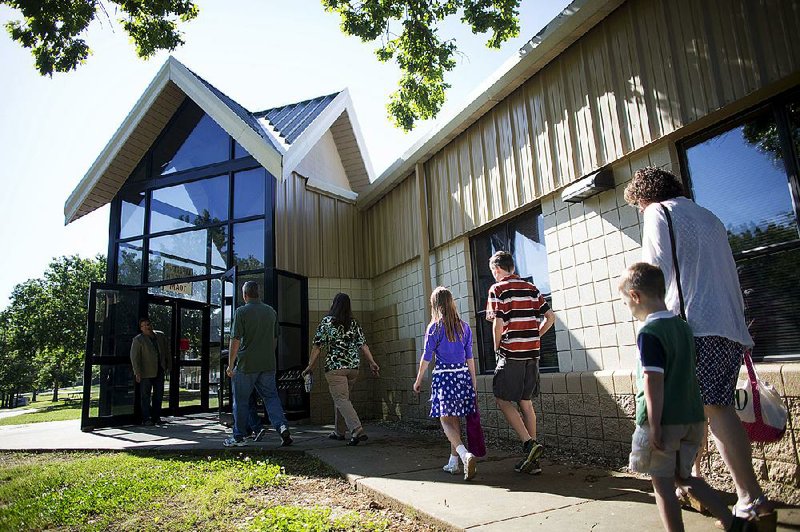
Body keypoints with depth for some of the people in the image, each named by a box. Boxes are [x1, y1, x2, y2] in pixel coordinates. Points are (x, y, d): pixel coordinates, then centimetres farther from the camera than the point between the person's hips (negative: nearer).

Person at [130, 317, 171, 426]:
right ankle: (146, 419, 8)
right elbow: (134, 357, -9)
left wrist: (169, 366, 11)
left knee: (159, 395, 9)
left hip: (159, 371, 5)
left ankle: (156, 417, 19)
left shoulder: (161, 336, 9)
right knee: (146, 396, 1)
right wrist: (137, 372, -15)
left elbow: (167, 351, 15)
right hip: (146, 372, -5)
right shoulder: (138, 340, -4)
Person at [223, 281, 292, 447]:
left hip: (246, 364, -4)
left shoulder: (241, 312, -8)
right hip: (268, 364, 4)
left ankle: (238, 437, 17)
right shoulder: (271, 311, 9)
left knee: (241, 401, 8)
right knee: (271, 396, 9)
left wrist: (230, 365, -6)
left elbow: (235, 340, -12)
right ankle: (282, 426, -9)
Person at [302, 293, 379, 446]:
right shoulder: (353, 323, 8)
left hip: (335, 367, -5)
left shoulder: (327, 321, -4)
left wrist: (310, 366, 2)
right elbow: (363, 345, 4)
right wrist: (372, 362, 7)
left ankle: (357, 430, -21)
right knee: (341, 399, 19)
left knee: (341, 400, -6)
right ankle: (339, 432, 28)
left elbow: (317, 346, -5)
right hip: (353, 367, 5)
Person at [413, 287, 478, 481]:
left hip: (443, 376, -5)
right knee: (455, 419, 13)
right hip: (463, 375, 5)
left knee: (446, 420, -2)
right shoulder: (464, 327, 5)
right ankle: (453, 463, 20)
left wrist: (418, 380, 7)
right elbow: (469, 357, 8)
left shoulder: (434, 328, -6)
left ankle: (465, 454, -24)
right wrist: (473, 381, 16)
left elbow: (426, 357, -4)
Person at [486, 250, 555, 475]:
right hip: (532, 353, 7)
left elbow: (498, 324, -13)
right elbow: (550, 317, 10)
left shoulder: (497, 289, -6)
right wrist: (533, 337, 15)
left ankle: (529, 443, -9)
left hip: (511, 353, -6)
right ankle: (532, 459, 15)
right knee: (525, 402, 12)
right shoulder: (531, 288, 12)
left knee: (503, 399, 5)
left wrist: (497, 348, 2)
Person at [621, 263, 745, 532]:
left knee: (663, 484, 7)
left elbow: (653, 383, -21)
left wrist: (654, 427, -16)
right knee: (683, 477, 22)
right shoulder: (683, 326, 7)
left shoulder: (649, 333, -18)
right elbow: (688, 375, 16)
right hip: (692, 418, 8)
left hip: (663, 422, -8)